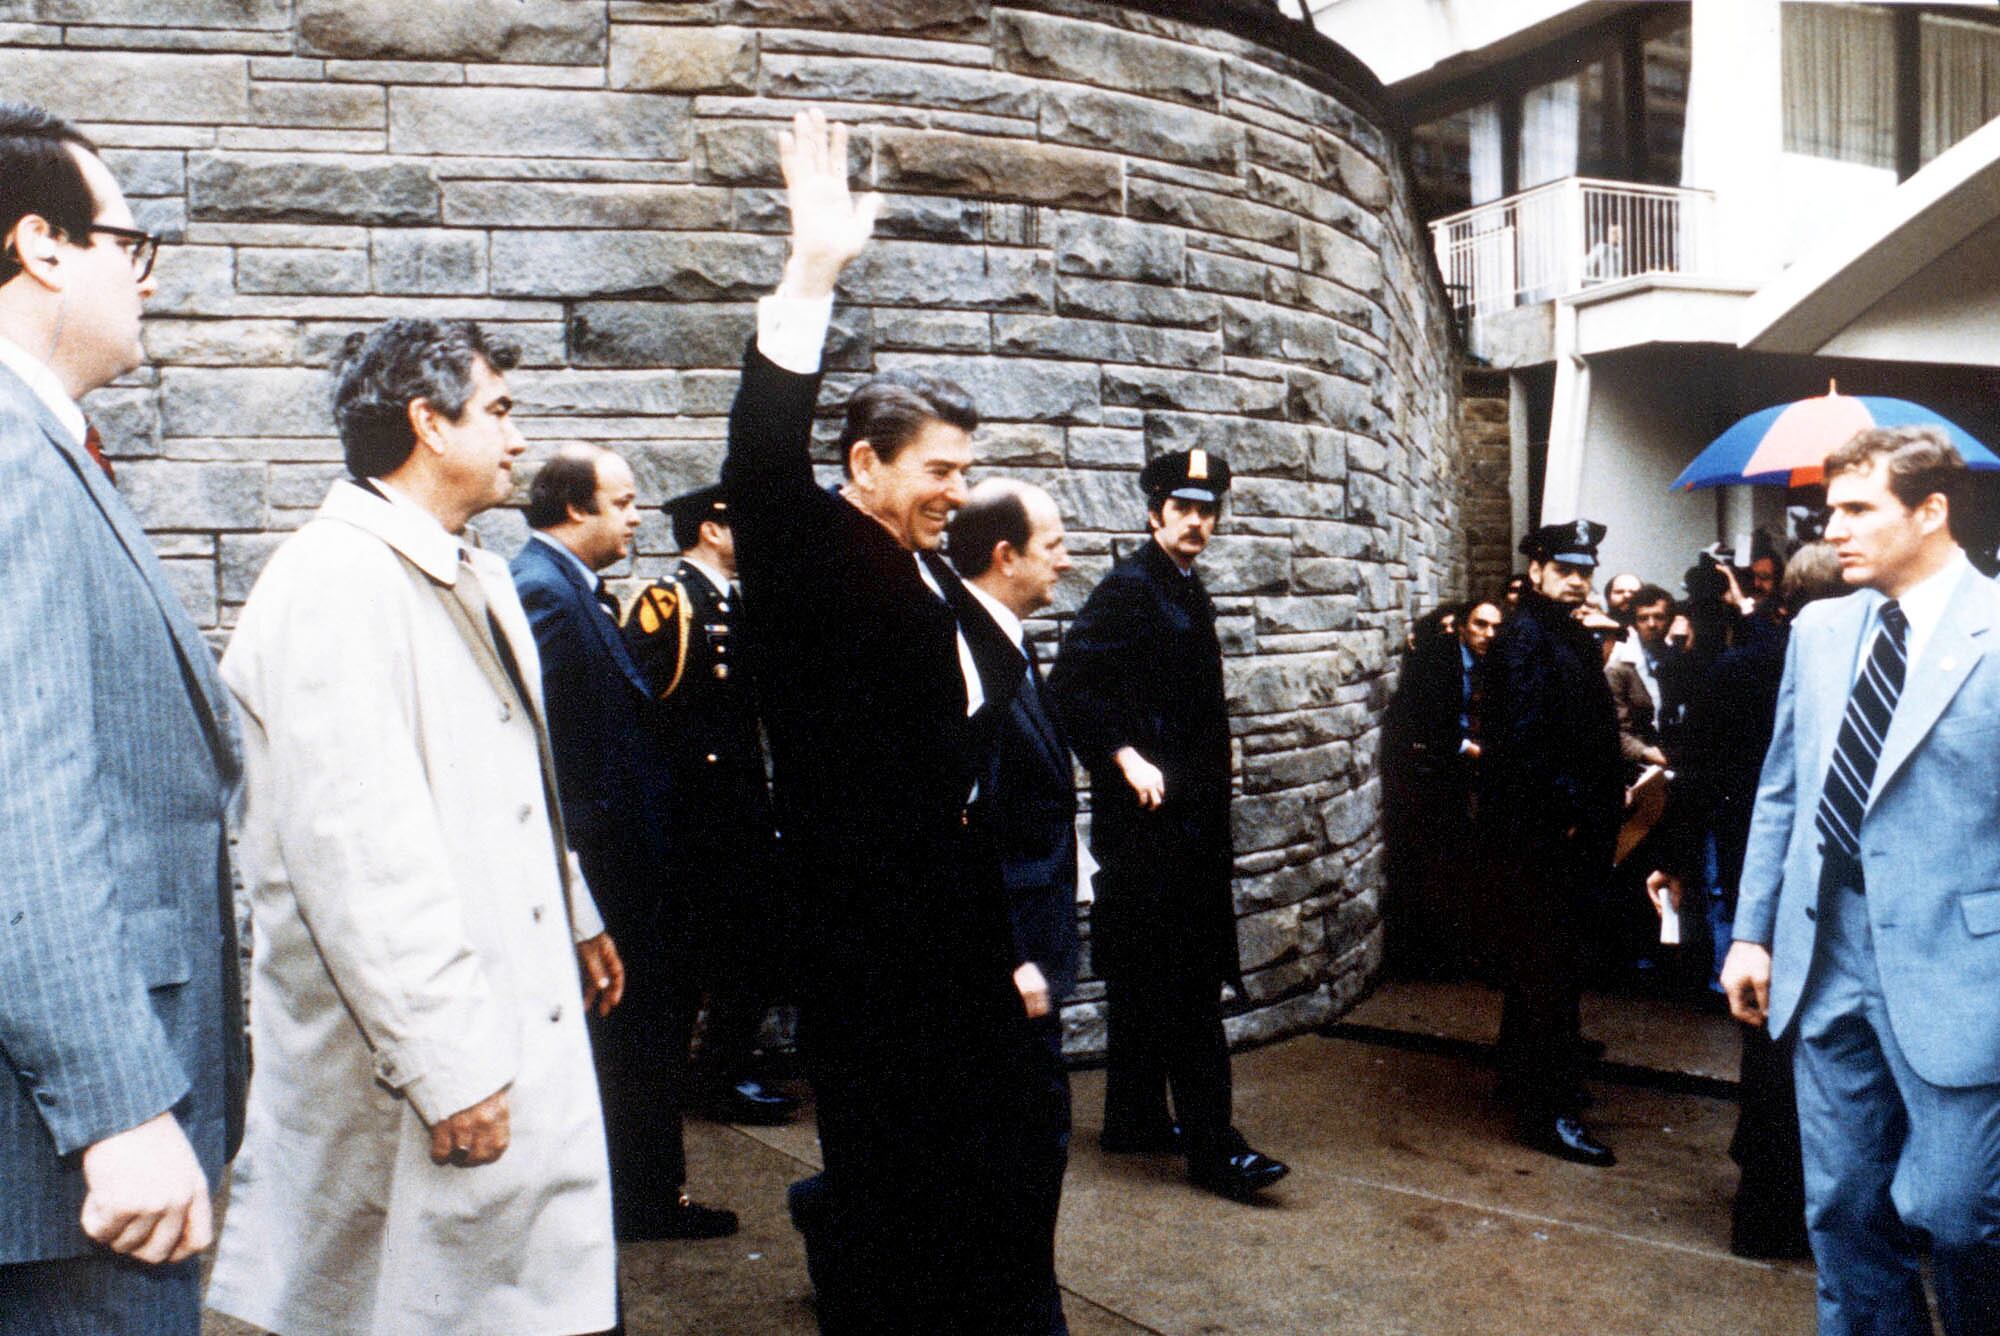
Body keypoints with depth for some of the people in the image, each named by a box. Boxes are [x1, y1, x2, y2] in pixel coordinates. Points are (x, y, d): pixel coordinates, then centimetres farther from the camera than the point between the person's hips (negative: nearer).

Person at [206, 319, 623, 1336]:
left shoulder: (472, 575, 15)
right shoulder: (335, 581, -18)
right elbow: (353, 848, -24)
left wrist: (574, 917, 28)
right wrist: (447, 1066, -24)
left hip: (521, 1017, 10)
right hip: (411, 1066, -9)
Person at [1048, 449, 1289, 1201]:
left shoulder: (1190, 594, 16)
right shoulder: (1127, 589, -11)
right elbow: (1070, 686, -20)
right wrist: (1126, 757, -24)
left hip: (1190, 815, 9)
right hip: (1148, 815, -9)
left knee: (1145, 974, 15)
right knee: (1188, 979, -8)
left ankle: (1135, 1119, 24)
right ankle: (1211, 1145, -2)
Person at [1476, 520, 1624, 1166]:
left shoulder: (1575, 639, 16)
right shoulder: (1523, 637, -13)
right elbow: (1523, 739, -21)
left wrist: (1601, 812, 8)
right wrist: (1567, 812, -16)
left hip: (1567, 830, 10)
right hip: (1534, 832, -10)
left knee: (1534, 961, 18)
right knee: (1549, 968, -6)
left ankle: (1523, 1078, 31)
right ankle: (1551, 1111, -1)